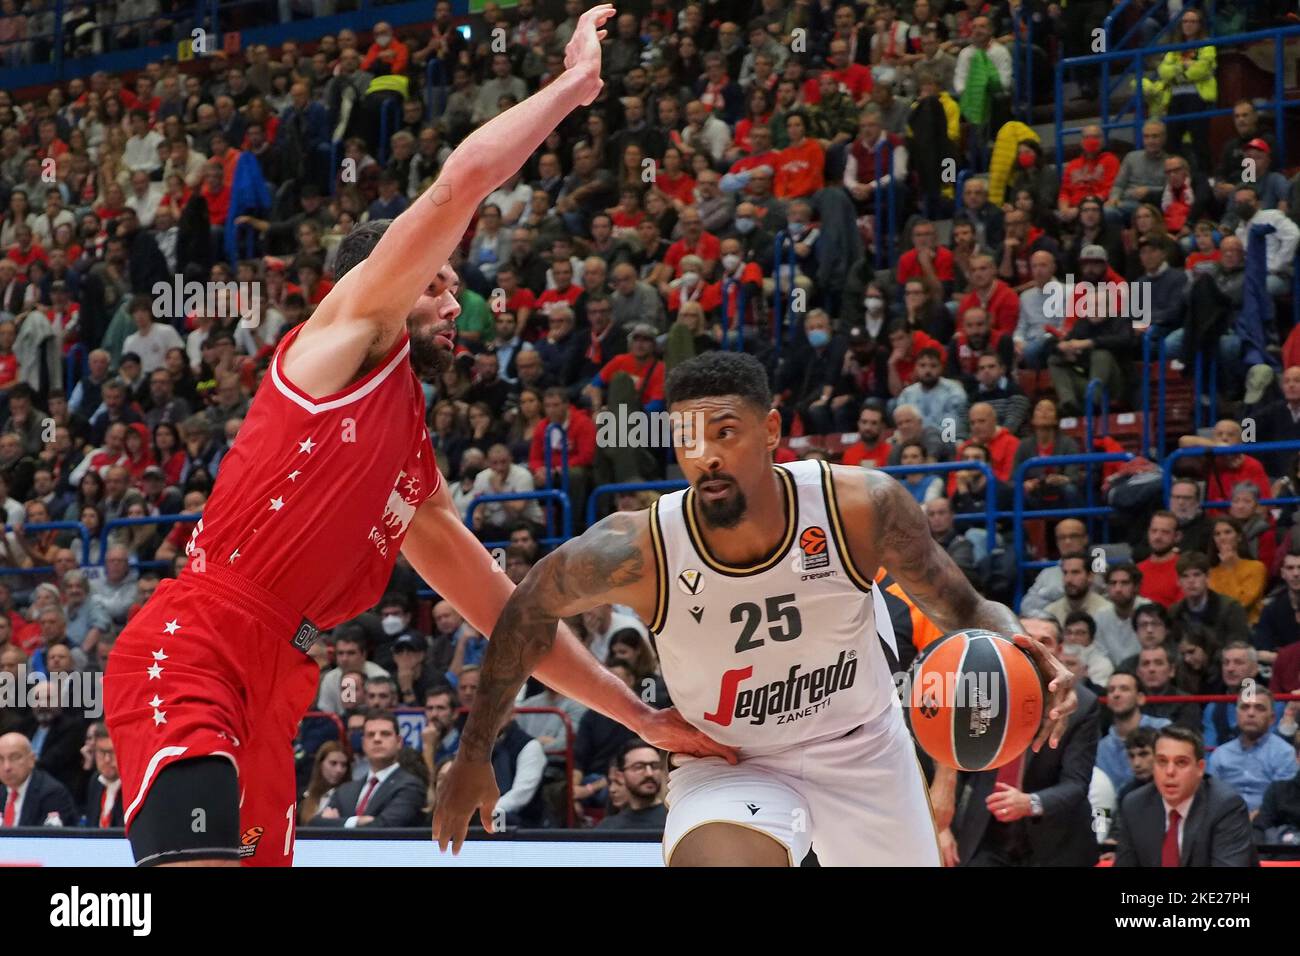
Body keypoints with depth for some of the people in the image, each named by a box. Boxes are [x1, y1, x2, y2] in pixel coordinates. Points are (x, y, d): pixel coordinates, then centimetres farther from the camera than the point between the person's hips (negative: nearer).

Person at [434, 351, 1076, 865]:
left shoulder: (863, 507, -24)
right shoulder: (638, 550, -26)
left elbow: (961, 610, -11)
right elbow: (531, 611, -8)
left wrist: (1011, 645, -35)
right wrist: (474, 756, -2)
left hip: (862, 748, 3)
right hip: (728, 762, -3)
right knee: (712, 858, -36)